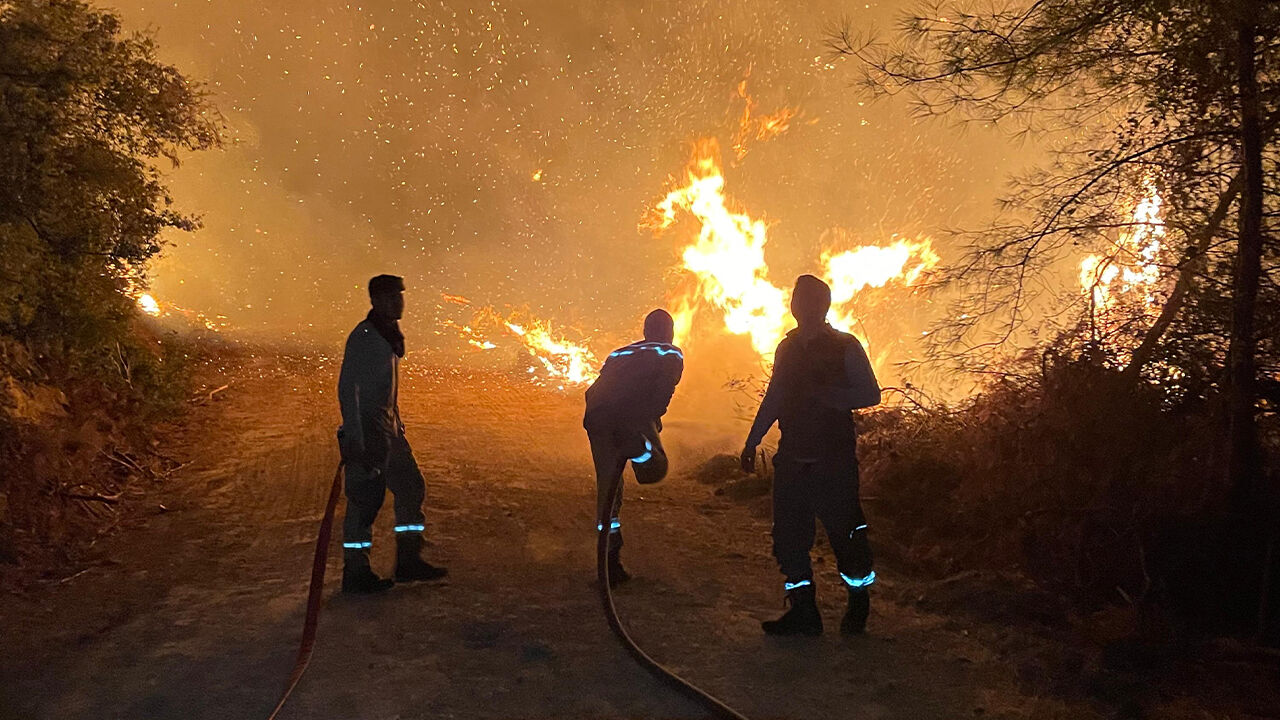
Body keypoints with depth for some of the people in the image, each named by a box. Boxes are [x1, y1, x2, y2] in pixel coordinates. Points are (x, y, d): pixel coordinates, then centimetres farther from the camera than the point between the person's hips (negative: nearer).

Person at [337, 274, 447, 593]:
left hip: (388, 428, 10)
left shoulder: (389, 334, 14)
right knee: (365, 499, -5)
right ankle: (355, 573, 5)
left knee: (411, 487, 11)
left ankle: (408, 561, 18)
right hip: (367, 431, -10)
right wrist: (354, 439, -22)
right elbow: (347, 388, -18)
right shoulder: (362, 337, -14)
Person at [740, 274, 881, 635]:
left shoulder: (845, 347, -2)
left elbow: (870, 393, -5)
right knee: (788, 536, 3)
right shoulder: (787, 348, 15)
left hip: (834, 460, -5)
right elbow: (773, 399, 21)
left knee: (845, 533, 0)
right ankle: (803, 612, 12)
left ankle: (859, 605, 21)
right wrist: (752, 442, 17)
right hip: (792, 460, 5)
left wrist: (827, 396, -20)